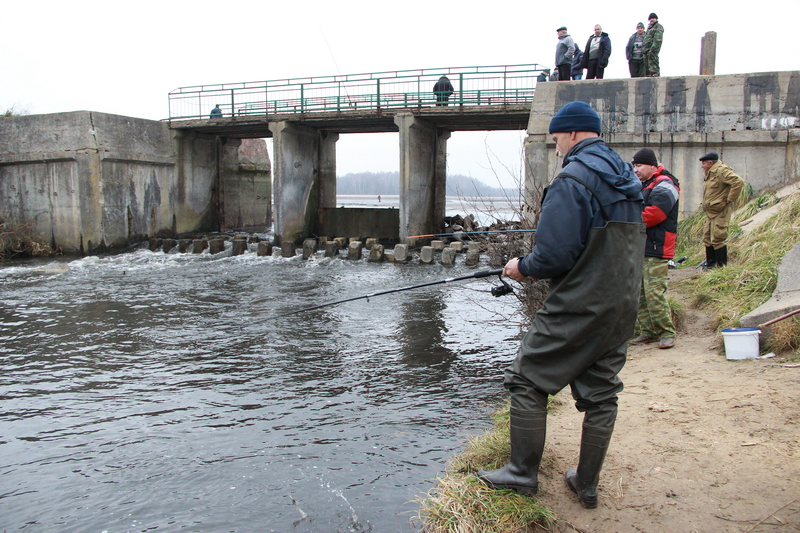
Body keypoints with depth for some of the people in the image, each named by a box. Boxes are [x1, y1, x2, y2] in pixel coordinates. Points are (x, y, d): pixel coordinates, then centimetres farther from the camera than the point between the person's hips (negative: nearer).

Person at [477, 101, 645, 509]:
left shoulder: (572, 180, -16)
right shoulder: (627, 180, 12)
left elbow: (555, 256, -22)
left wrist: (523, 267, -2)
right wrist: (536, 263, 16)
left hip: (578, 307, -8)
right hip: (623, 306, 9)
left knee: (528, 381, 5)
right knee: (600, 393, 13)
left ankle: (522, 474, 15)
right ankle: (587, 486, 24)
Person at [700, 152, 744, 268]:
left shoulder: (722, 171, -16)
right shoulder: (708, 173, 15)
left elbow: (739, 182, -27)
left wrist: (730, 200, -21)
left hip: (720, 212, -10)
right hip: (710, 212, 10)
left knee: (717, 239, -8)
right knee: (707, 239, 12)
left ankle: (721, 266, -1)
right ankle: (710, 264, 21)